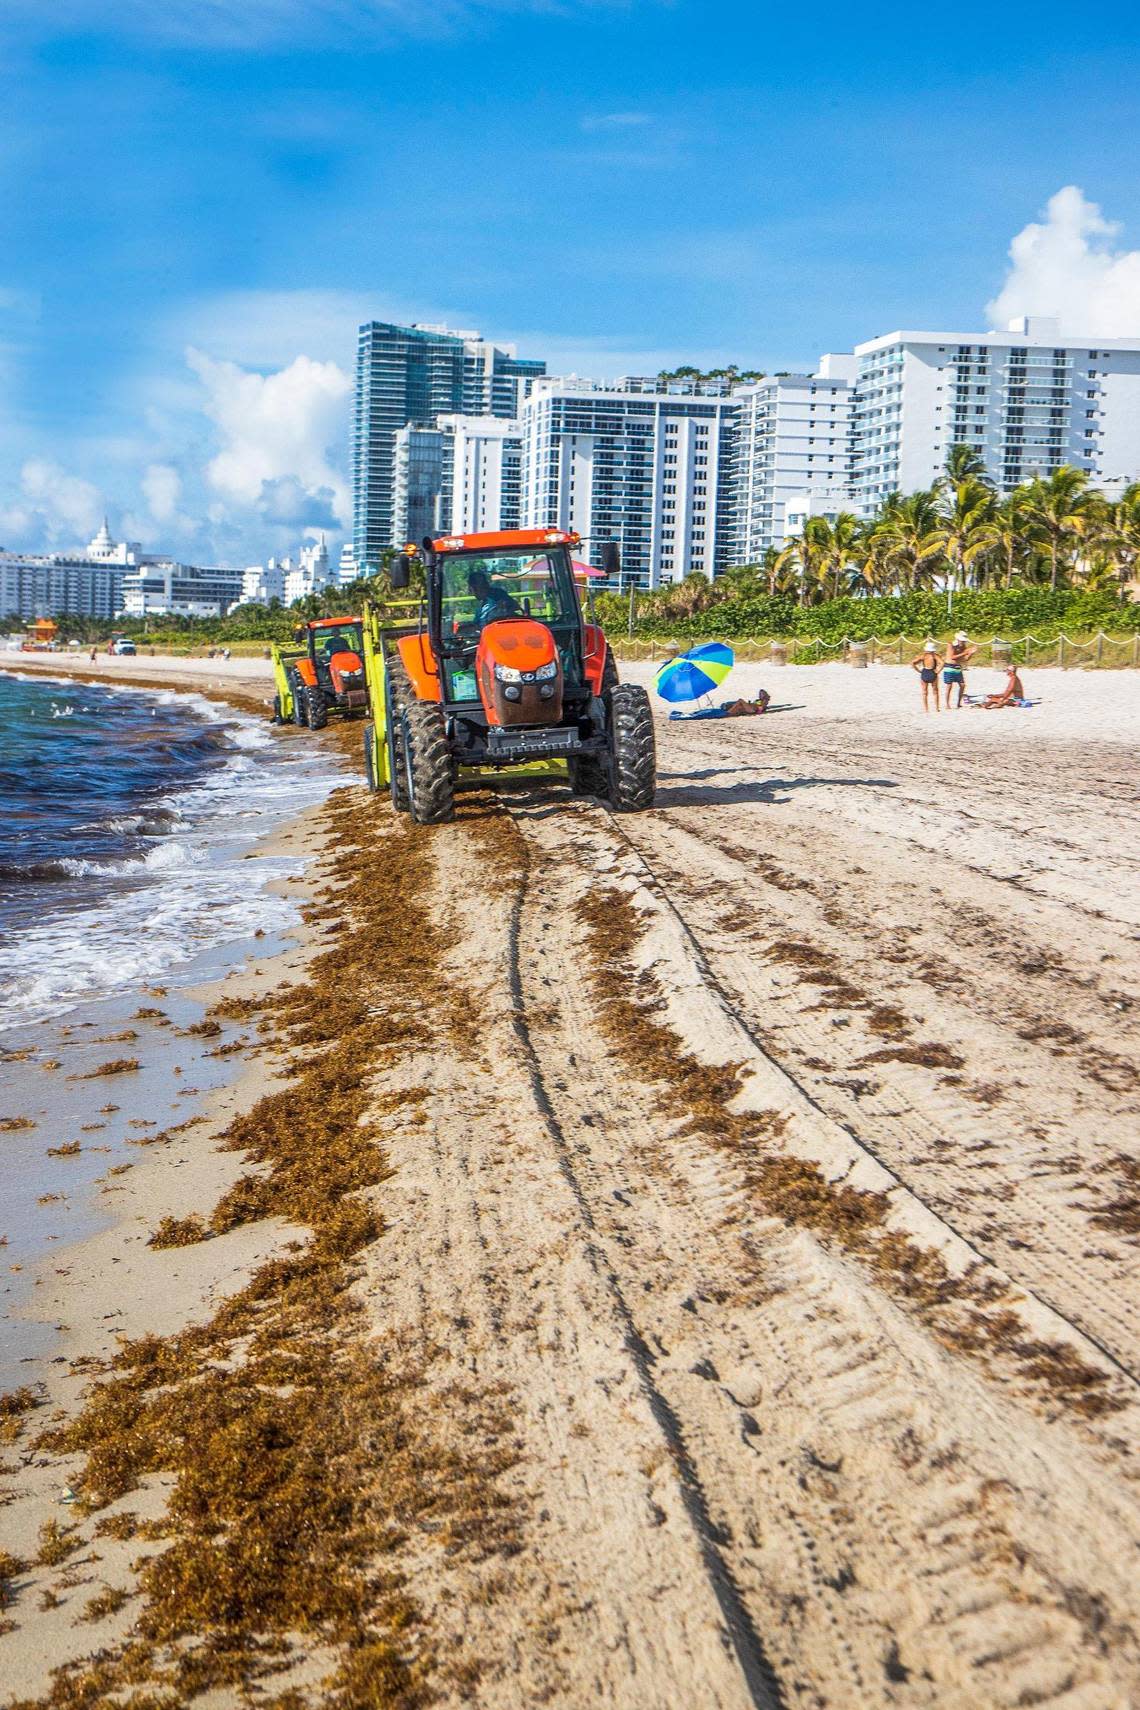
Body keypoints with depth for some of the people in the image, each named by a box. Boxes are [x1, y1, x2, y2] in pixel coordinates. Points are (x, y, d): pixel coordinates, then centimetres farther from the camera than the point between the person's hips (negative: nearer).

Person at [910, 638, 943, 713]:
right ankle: (937, 708, 15)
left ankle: (925, 709, 10)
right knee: (935, 692, 15)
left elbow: (912, 663, -6)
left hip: (924, 674, 1)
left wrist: (919, 670, -1)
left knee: (924, 693, 11)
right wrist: (937, 671, -10)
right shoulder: (935, 655, -6)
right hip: (933, 674, -1)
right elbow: (941, 663, -21)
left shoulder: (922, 656, 0)